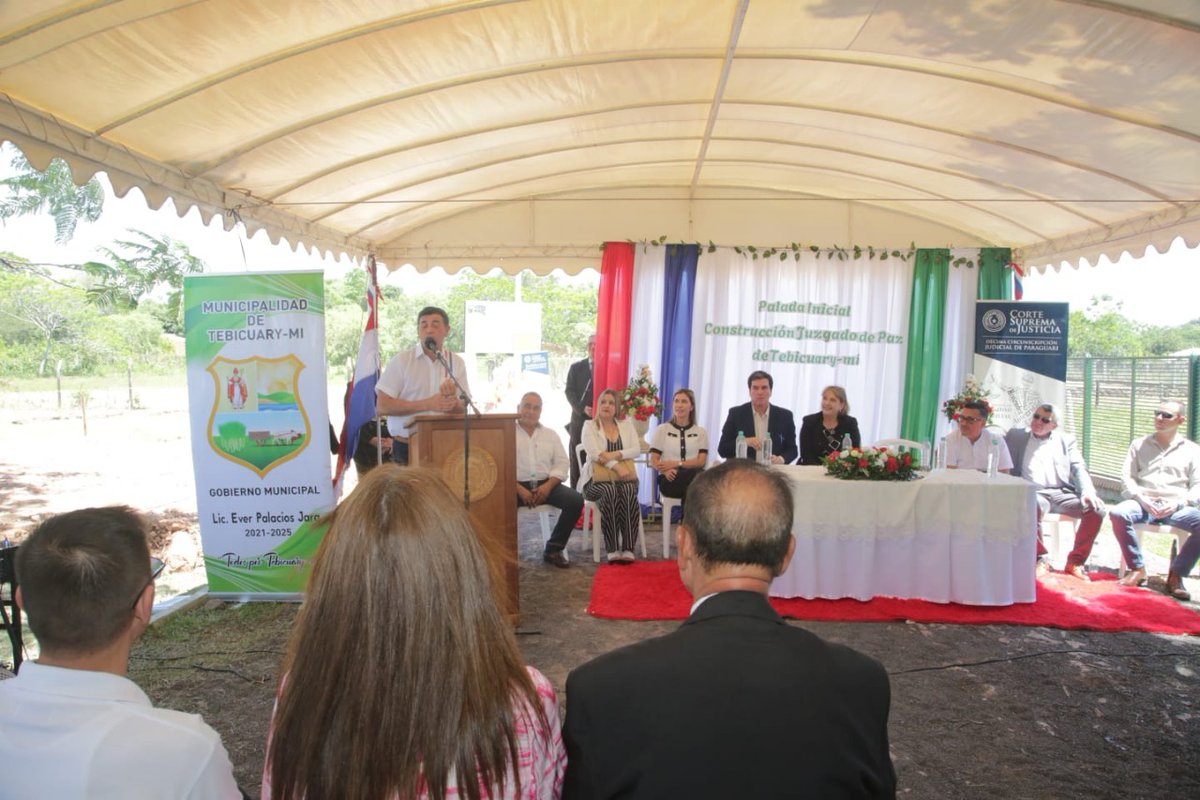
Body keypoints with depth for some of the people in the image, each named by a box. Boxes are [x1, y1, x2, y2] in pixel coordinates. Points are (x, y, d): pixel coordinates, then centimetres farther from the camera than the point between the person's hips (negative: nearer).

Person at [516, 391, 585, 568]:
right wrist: (519, 489, -18)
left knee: (576, 499, -21)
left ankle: (554, 549, -7)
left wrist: (548, 485, -9)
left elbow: (561, 463, 10)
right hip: (517, 485, -3)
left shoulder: (550, 434, 18)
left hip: (545, 484, 4)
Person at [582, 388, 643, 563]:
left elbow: (637, 450, 3)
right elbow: (594, 453, -9)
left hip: (624, 477, 2)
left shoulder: (626, 425, 17)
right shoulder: (590, 426, 8)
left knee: (628, 491, -33)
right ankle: (613, 549, -35)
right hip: (597, 479, -2)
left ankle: (628, 549, -36)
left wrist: (615, 454, -15)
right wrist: (617, 467, -23)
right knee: (609, 491, -36)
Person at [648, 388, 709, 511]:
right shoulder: (662, 429, 15)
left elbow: (701, 461, 4)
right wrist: (666, 470, -18)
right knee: (695, 474, -37)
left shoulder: (701, 432, 17)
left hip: (694, 478, 2)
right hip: (669, 480, -1)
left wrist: (676, 464, -11)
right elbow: (654, 461, 5)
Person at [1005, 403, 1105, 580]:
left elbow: (1079, 469, 10)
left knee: (1096, 509, -23)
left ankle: (1075, 562, -8)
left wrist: (1088, 491, -10)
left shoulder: (1066, 440, 20)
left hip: (1062, 493, 3)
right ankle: (1041, 559, -19)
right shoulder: (1016, 436, 17)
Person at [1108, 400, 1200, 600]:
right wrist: (1141, 498, -10)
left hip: (1176, 507, 0)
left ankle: (1176, 574, -14)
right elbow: (1127, 477, 8)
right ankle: (1137, 569, -16)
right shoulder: (1139, 445, 17)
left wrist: (1179, 503, -12)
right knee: (1117, 514, -33)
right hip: (1143, 503, 0)